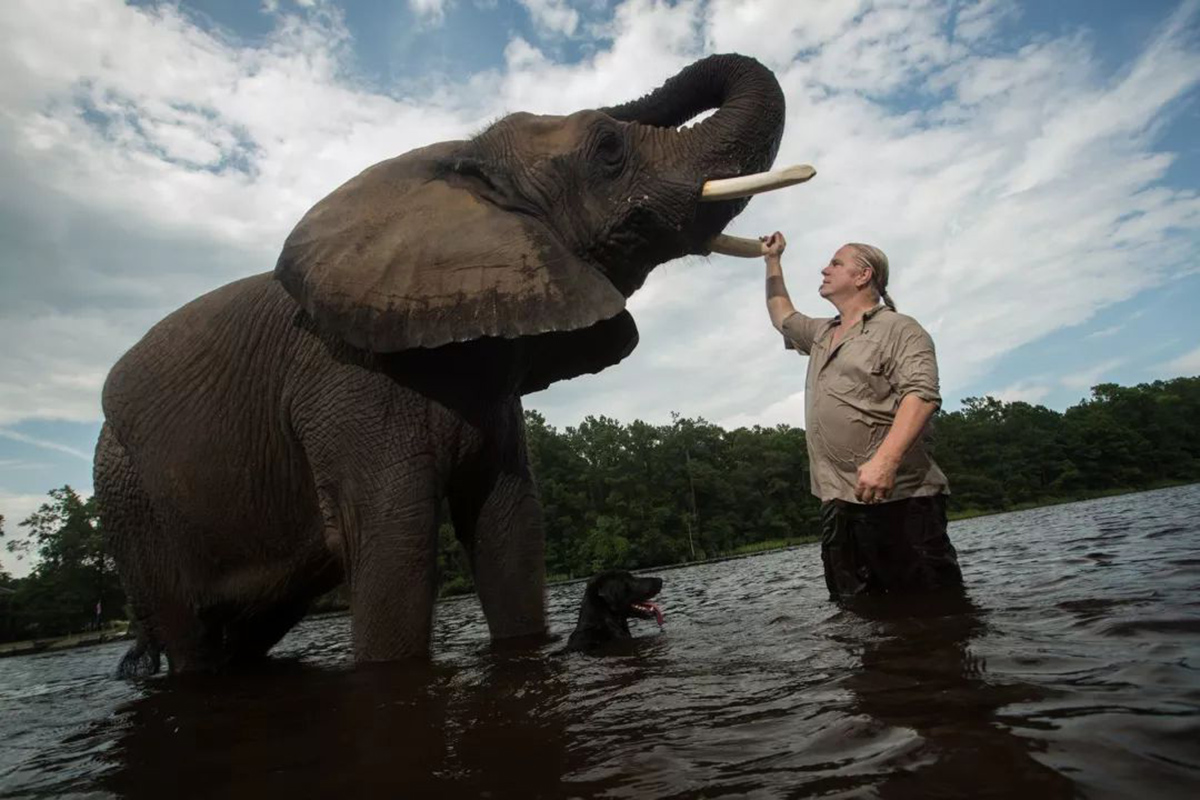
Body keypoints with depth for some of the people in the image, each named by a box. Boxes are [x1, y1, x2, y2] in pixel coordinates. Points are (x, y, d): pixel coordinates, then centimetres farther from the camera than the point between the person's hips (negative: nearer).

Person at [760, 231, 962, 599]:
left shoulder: (899, 329, -1)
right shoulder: (821, 333, 25)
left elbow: (922, 395, -16)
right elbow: (782, 316, 43)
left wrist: (885, 460, -30)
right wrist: (773, 261, 40)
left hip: (900, 500, -7)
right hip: (839, 504, 7)